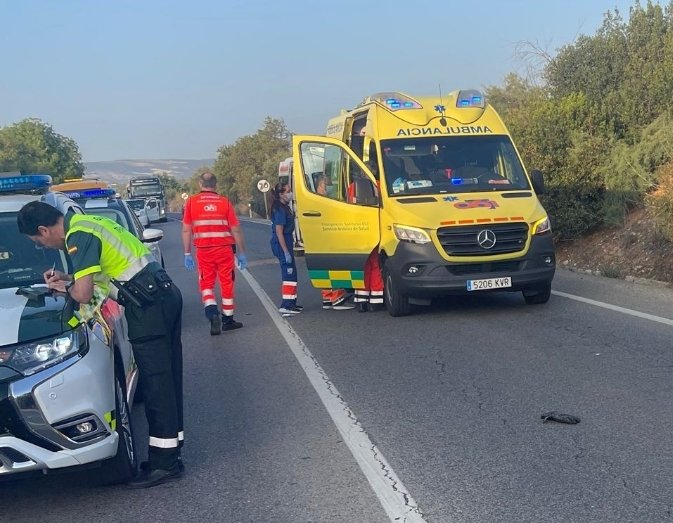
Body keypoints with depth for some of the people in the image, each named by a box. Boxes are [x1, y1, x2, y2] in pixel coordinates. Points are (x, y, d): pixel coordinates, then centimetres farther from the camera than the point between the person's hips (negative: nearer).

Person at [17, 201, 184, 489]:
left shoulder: (78, 237, -12)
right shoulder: (85, 224, 19)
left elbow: (84, 295, -17)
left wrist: (65, 287, 5)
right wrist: (69, 278, 21)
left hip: (149, 304, -10)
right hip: (165, 293, 10)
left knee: (156, 382, -6)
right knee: (167, 377, 14)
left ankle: (164, 462, -1)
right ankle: (172, 443, 22)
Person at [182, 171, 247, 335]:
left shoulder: (191, 202, 1)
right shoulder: (225, 202, 0)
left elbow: (186, 230, -1)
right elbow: (236, 230, -1)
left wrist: (187, 254, 5)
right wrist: (241, 253, 7)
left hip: (204, 251, 0)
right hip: (225, 249, 0)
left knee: (206, 283, 11)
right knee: (226, 283, 11)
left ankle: (212, 312, -11)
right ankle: (227, 320, 18)